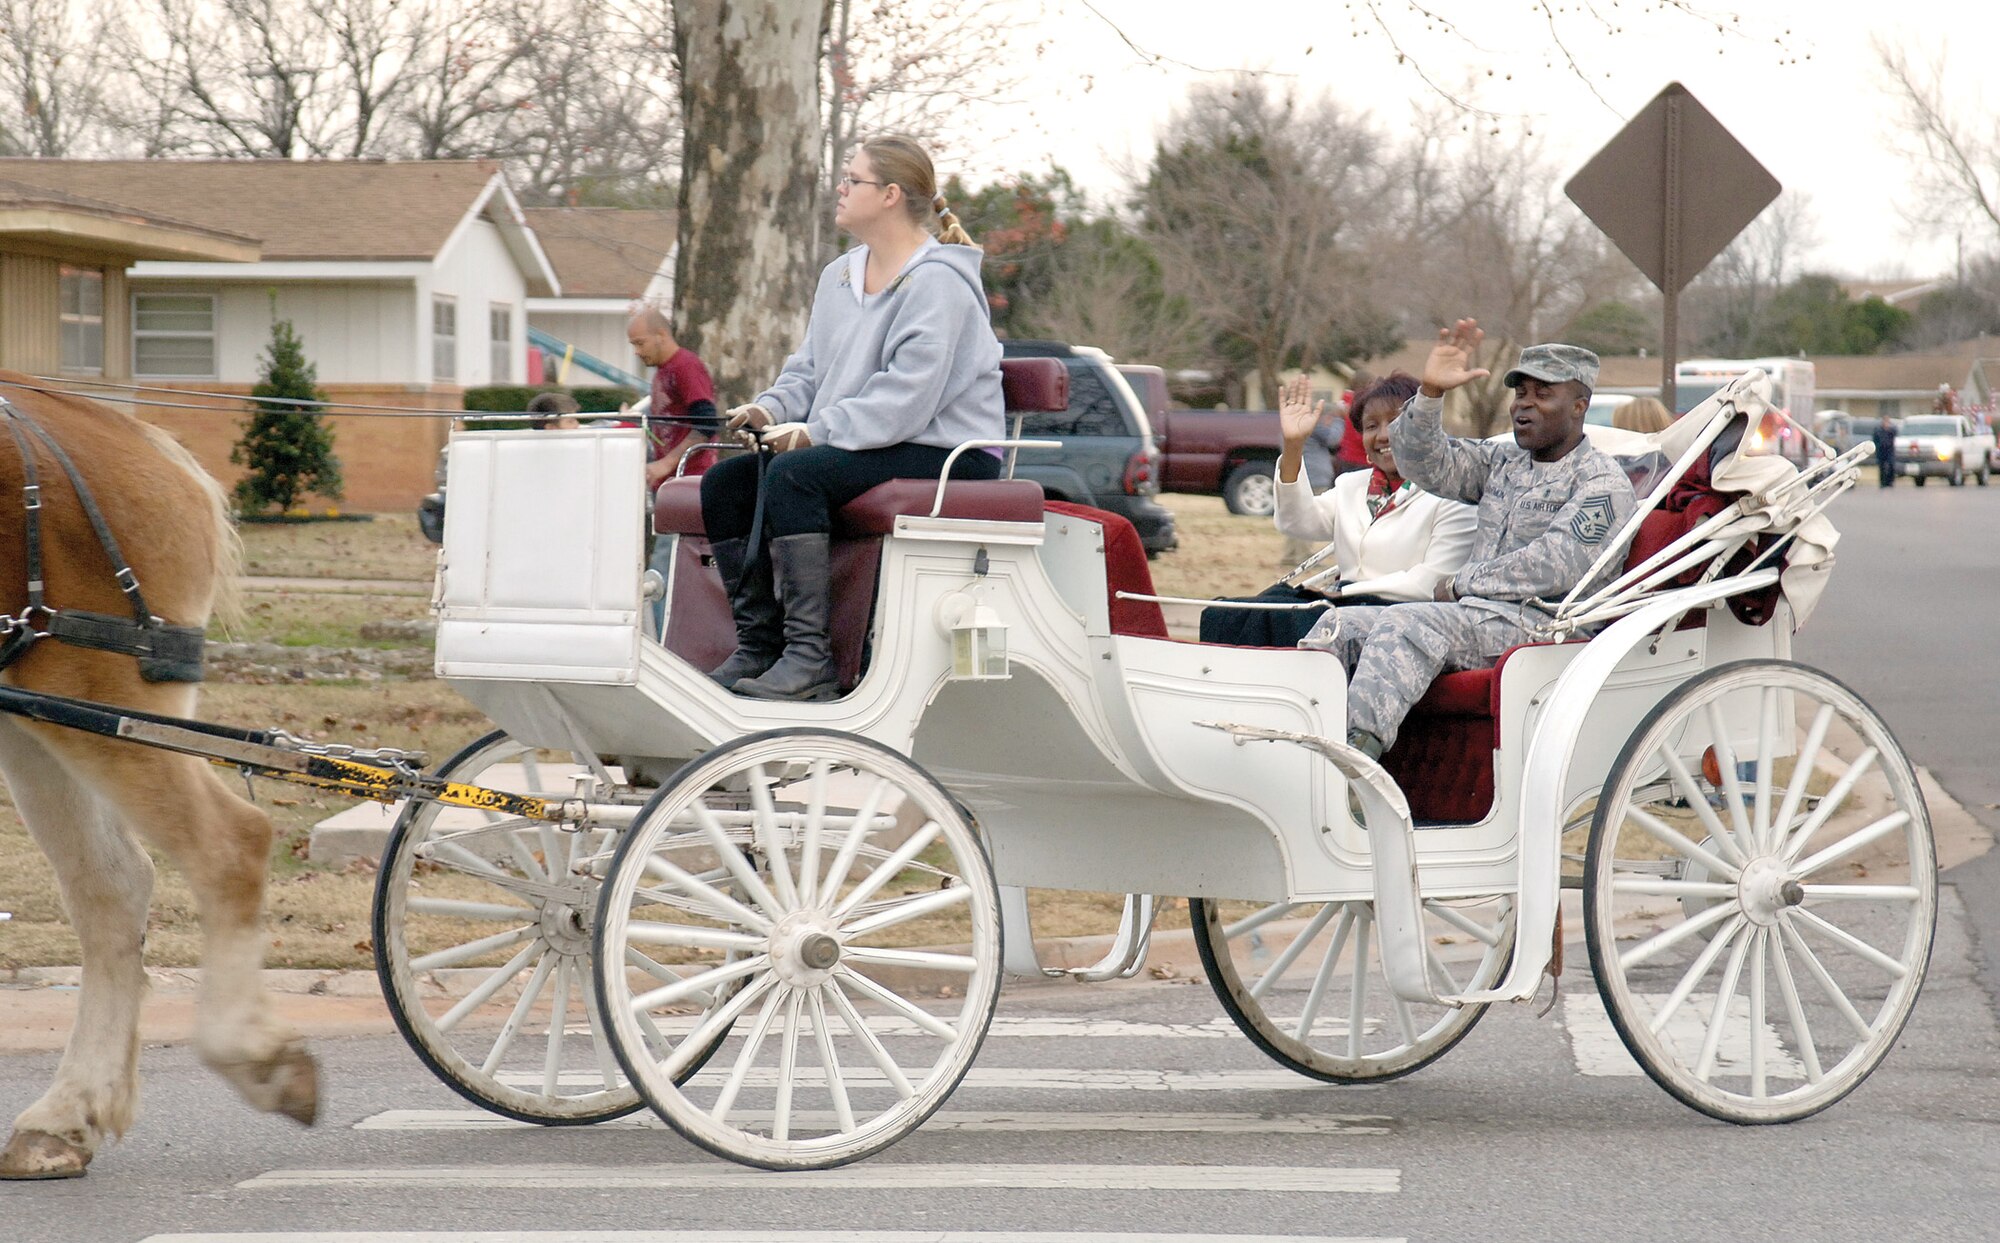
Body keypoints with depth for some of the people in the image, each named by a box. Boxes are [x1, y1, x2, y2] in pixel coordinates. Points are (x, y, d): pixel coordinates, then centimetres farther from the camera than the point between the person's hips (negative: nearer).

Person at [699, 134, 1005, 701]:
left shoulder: (937, 283, -13)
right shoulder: (839, 276, 16)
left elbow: (906, 400, -22)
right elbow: (808, 371, 20)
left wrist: (816, 431, -25)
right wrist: (770, 408, -2)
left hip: (947, 454, -9)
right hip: (864, 446, 9)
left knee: (793, 474, -31)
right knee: (725, 481, -7)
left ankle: (810, 656, -33)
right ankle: (758, 645, -10)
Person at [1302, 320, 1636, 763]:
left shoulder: (1603, 484, -1)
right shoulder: (1502, 462, 23)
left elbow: (1555, 566, -13)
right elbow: (1426, 464, 12)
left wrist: (1462, 585, -7)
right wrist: (1431, 393, -4)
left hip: (1537, 624, -8)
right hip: (1472, 613, 8)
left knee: (1403, 623, -32)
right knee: (1342, 624, -9)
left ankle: (1355, 750, -46)